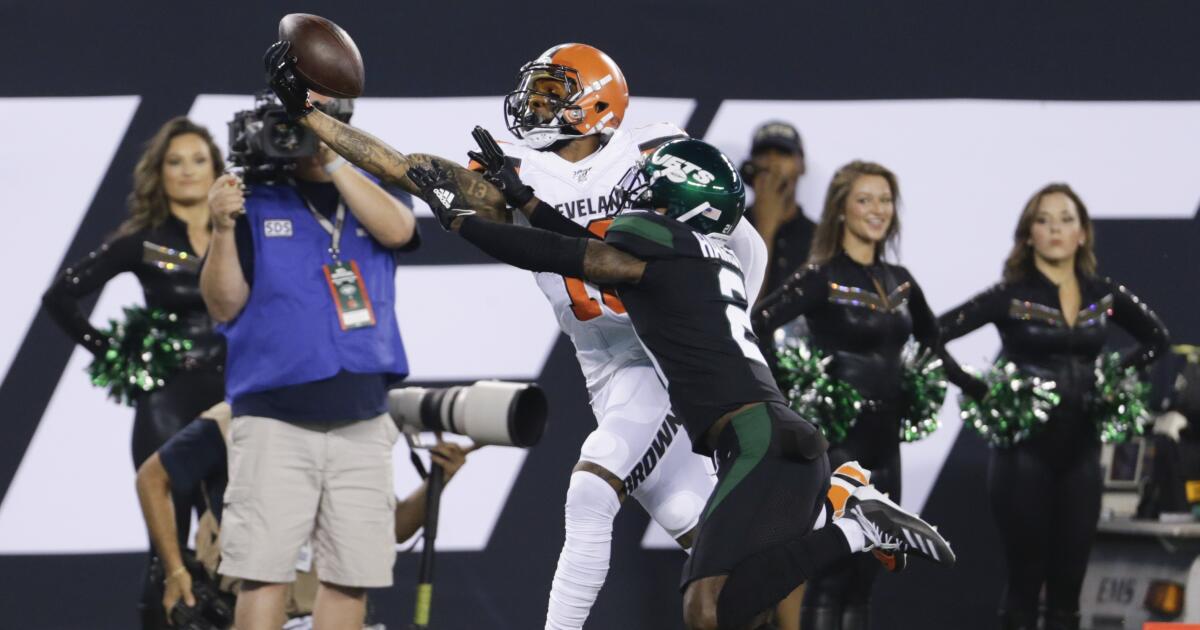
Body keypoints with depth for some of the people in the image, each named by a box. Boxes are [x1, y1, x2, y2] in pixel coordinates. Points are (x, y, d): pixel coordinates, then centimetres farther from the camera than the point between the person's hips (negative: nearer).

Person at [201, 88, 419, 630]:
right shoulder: (255, 200, 3)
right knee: (264, 573, -9)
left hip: (362, 425, 3)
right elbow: (224, 306, -3)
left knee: (350, 576, 5)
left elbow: (396, 229, -12)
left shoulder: (370, 192, 11)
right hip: (275, 422, -3)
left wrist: (333, 160, -15)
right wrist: (224, 230, -19)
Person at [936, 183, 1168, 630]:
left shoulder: (1105, 296, 6)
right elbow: (935, 333, -12)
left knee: (1069, 580, 5)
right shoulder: (1011, 296, -6)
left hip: (1081, 450, 4)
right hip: (1025, 448, -4)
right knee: (1025, 577, -2)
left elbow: (1156, 338, 21)